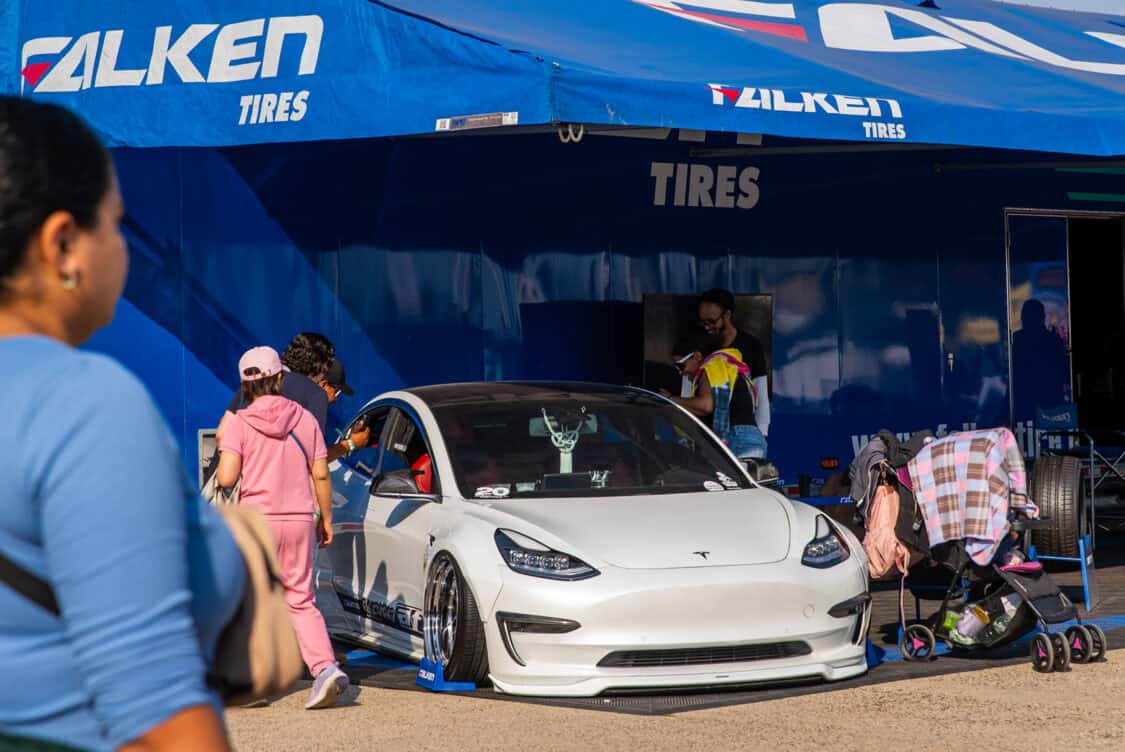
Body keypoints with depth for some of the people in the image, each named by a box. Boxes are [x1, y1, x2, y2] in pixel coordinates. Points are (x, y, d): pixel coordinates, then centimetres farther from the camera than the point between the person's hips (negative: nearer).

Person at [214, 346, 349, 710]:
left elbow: (226, 478, -14)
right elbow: (321, 475, 3)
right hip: (299, 519, 3)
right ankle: (326, 667, -10)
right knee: (301, 600, 9)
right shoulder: (304, 418, 3)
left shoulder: (240, 423, -7)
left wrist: (223, 466, 8)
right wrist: (325, 517, 13)